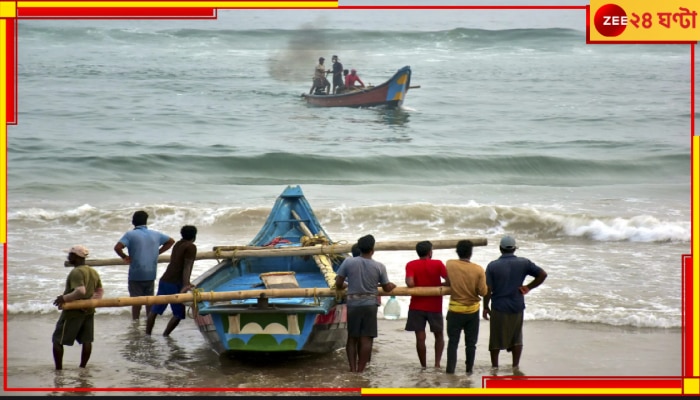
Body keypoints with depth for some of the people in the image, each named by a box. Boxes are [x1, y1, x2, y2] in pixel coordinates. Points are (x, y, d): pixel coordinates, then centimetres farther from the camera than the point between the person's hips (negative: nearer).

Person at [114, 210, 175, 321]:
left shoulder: (130, 235, -8)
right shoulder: (155, 234, 7)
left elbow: (117, 247, -22)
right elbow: (170, 241, 20)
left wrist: (124, 257, -4)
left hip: (136, 274, -4)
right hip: (151, 274, 4)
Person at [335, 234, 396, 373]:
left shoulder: (348, 262, -6)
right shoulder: (379, 266, -5)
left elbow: (338, 284, -3)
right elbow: (387, 288, 2)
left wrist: (341, 287, 19)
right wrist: (392, 285, 25)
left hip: (353, 304, 1)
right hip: (370, 305, -1)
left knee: (352, 338, 11)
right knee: (366, 339, 3)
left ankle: (353, 369, 5)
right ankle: (360, 370, 2)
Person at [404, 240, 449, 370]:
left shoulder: (411, 265, -4)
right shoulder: (437, 264, -4)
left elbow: (410, 283, -18)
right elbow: (449, 281, -12)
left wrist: (418, 288, 3)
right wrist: (439, 285, 7)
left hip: (417, 306, 0)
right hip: (434, 306, 0)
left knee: (420, 337, 2)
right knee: (439, 335, 16)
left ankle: (423, 366, 4)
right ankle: (437, 364, 6)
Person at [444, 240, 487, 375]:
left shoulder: (449, 264, -11)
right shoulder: (478, 269, -14)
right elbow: (483, 292, -10)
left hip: (455, 310, 0)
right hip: (472, 311, 0)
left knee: (453, 341, 7)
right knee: (471, 342, 12)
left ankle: (450, 369, 3)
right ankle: (469, 369, 18)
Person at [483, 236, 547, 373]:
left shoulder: (493, 266, -7)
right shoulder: (523, 263, -3)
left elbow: (487, 289, -8)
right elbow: (542, 274, -4)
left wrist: (485, 307, 2)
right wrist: (528, 287, 2)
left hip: (499, 308, -1)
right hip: (517, 307, 1)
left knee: (496, 338, 10)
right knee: (516, 338, 15)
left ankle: (494, 366, 16)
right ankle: (516, 366, 16)